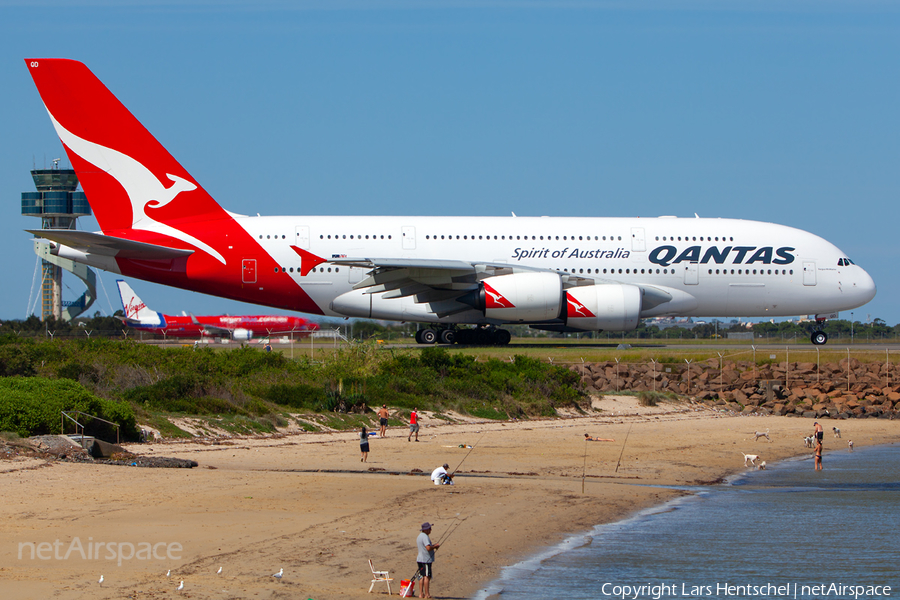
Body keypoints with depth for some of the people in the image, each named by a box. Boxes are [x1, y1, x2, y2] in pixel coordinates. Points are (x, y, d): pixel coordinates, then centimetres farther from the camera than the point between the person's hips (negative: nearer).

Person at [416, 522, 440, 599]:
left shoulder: (419, 536, 17)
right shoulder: (425, 537, -16)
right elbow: (428, 548, -25)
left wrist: (433, 546, 18)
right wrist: (435, 546, -8)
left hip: (420, 559, 10)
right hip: (426, 560, -10)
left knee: (422, 576, 11)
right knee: (427, 577, -9)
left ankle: (421, 594, 11)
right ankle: (427, 594, -11)